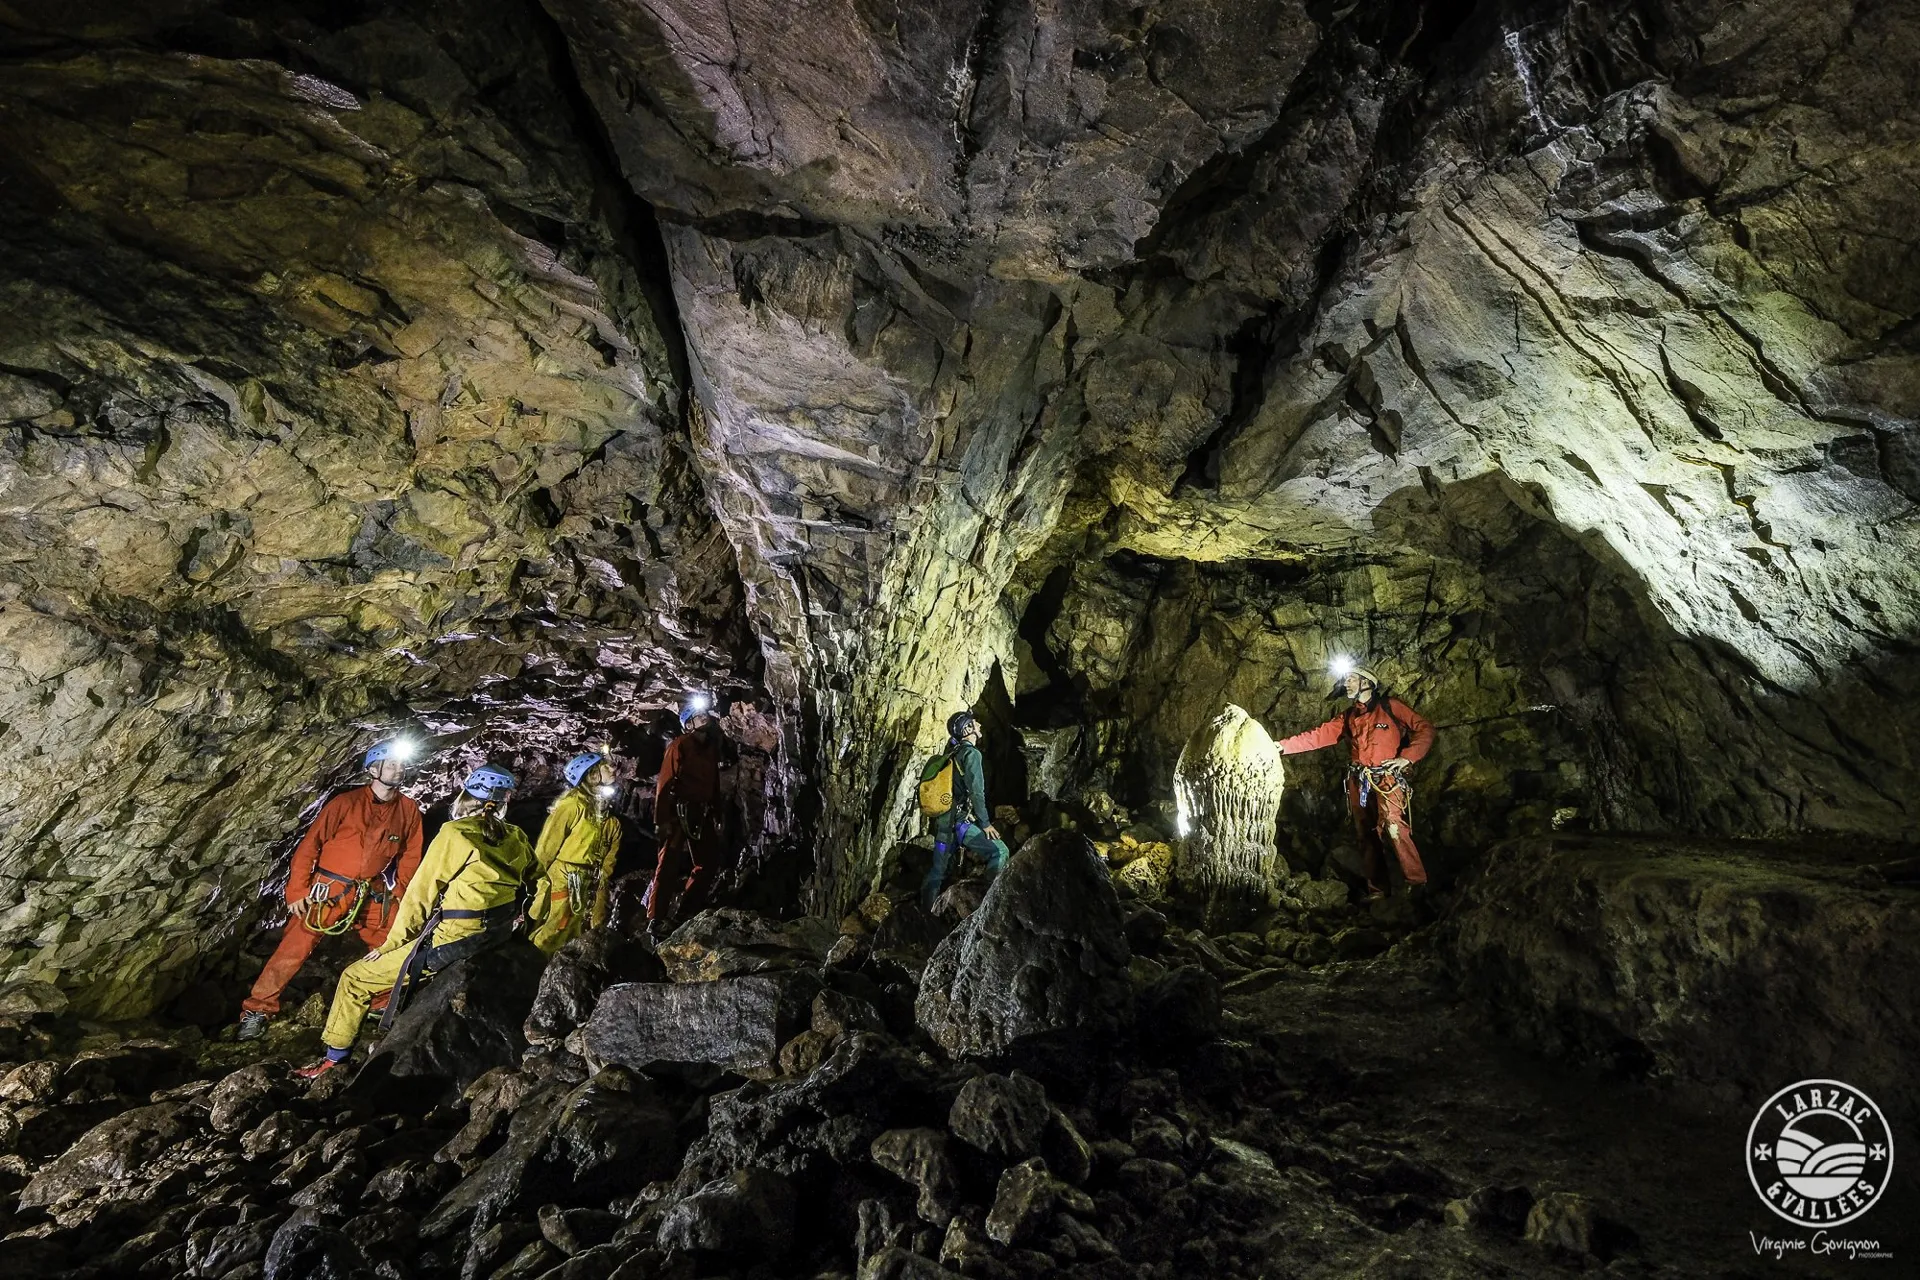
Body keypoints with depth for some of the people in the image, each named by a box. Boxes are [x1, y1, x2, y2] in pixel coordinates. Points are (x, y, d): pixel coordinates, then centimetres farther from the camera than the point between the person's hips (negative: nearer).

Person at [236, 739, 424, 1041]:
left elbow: (410, 857, 6)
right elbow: (310, 844, -8)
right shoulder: (346, 802, -11)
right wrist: (296, 890, -9)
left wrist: (398, 896, 4)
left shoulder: (408, 810, -1)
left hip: (373, 896, 3)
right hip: (329, 891, -3)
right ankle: (257, 1010, 18)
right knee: (293, 949, -4)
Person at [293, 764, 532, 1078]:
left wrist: (391, 945, 3)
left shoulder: (455, 835, -15)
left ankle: (334, 1058, 23)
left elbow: (420, 895, -9)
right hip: (498, 937, 7)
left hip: (451, 943, -7)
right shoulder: (516, 838, -1)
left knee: (355, 978, 12)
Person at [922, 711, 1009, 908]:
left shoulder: (952, 754, 17)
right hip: (959, 822, -9)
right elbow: (976, 792, -15)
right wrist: (985, 823, -10)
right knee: (999, 851, -8)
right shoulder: (971, 753, -9)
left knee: (937, 872, 16)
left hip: (943, 822, 9)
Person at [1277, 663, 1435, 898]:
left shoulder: (1390, 706, 4)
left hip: (1387, 778, -5)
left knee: (1394, 827, -23)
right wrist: (1282, 746, 2)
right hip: (1359, 782, 5)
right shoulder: (1348, 717, 17)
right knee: (1367, 835, 6)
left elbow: (1424, 728, 2)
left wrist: (1407, 757, -10)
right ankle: (1376, 892, 12)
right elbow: (1318, 736, 12)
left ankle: (1417, 884, -13)